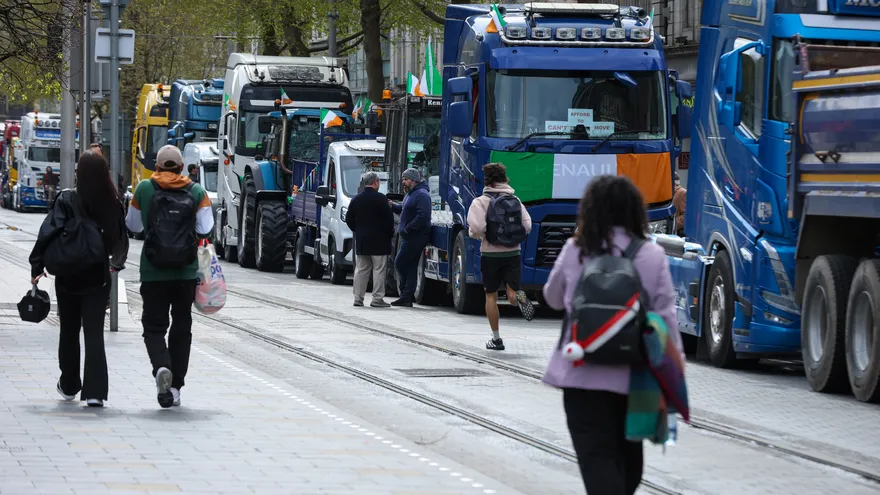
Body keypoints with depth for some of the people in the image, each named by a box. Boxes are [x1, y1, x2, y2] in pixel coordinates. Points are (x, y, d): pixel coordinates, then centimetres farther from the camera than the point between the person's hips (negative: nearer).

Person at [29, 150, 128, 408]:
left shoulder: (66, 201, -12)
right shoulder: (113, 204, -4)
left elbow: (48, 233, -16)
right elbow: (121, 239, 4)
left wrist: (37, 266, -10)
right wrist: (116, 262, 20)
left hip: (68, 277, -1)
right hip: (98, 278, 1)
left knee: (69, 331, 16)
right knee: (94, 333, 1)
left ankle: (69, 386, 29)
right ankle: (95, 391, -10)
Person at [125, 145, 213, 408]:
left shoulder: (144, 189, -1)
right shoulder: (197, 193, 0)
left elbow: (133, 225, 7)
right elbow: (205, 229, -7)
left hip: (153, 272, -1)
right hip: (186, 271, 1)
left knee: (154, 326, 4)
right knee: (181, 328, 12)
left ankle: (161, 366, -25)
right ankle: (175, 386, 12)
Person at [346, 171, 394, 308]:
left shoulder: (356, 199, 7)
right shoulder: (380, 198, -11)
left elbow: (349, 219, 11)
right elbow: (389, 218, -12)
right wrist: (390, 233, 2)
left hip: (361, 240, 6)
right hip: (378, 240, -6)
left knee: (361, 269, 11)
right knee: (379, 270, -1)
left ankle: (358, 298, 10)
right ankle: (377, 298, -3)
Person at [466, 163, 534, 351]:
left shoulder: (481, 201, -6)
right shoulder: (515, 200, 5)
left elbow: (476, 228, -19)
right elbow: (527, 226, 0)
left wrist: (475, 234, 4)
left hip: (490, 254, -2)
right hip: (512, 253, 2)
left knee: (491, 295, 11)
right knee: (512, 294, 2)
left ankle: (496, 339, 13)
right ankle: (519, 297, -36)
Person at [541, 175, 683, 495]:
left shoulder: (575, 251, -3)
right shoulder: (652, 256, -4)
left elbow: (553, 299, 14)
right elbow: (665, 318, -4)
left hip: (583, 372, -1)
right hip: (632, 373, 1)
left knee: (597, 457, -4)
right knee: (627, 456, 20)